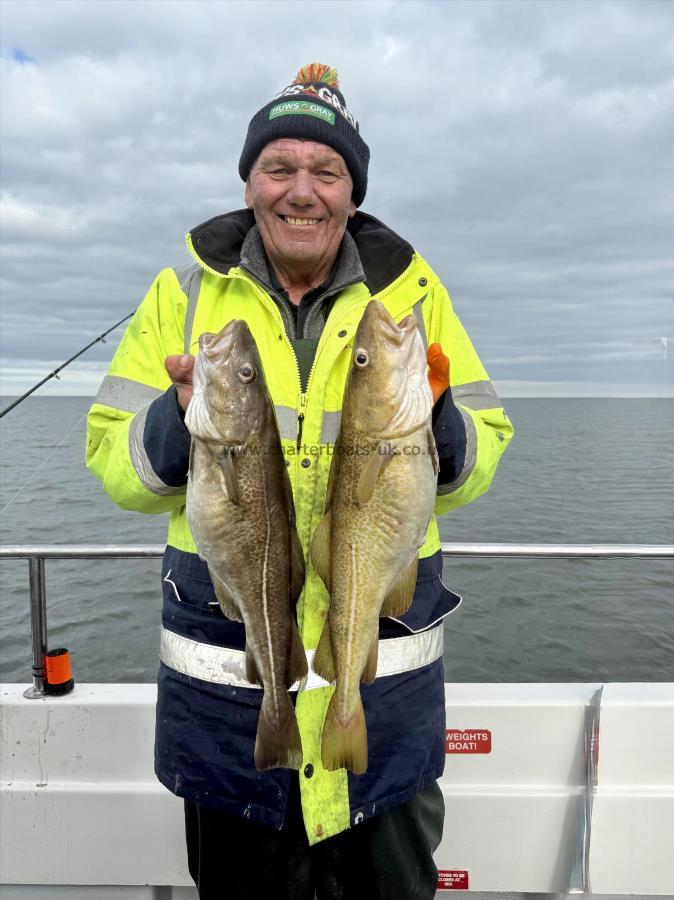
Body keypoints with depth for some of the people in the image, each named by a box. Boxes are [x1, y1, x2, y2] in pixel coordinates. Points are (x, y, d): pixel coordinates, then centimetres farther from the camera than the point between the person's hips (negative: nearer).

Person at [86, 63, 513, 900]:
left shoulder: (411, 290, 1)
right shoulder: (184, 293, 0)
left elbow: (476, 463, 2)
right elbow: (114, 466, -1)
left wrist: (431, 419, -19)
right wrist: (180, 423, -21)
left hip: (386, 674, 1)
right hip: (223, 672, 0)